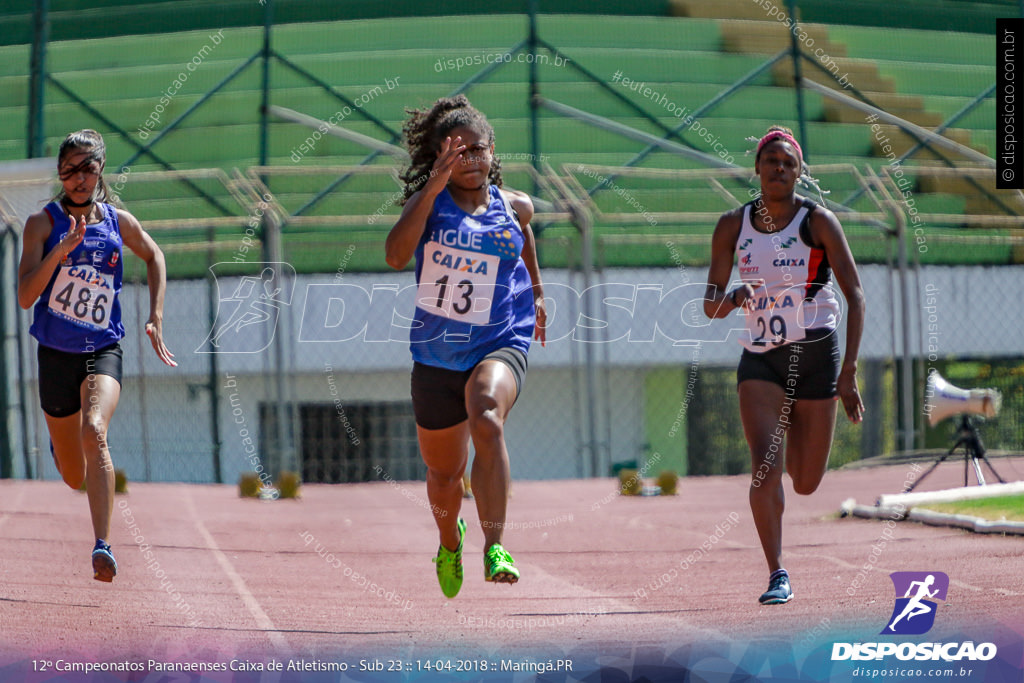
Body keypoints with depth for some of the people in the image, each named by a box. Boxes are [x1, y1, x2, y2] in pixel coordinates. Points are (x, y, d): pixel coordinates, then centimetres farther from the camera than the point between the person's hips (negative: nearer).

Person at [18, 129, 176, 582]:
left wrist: (155, 318, 13)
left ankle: (103, 546, -38)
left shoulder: (120, 223, 1)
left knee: (94, 431, -31)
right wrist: (61, 250, -28)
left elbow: (154, 257, 23)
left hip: (103, 350, 0)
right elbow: (25, 297, -16)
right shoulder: (44, 222, -6)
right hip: (56, 354, 0)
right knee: (75, 478, 12)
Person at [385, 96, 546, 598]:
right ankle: (450, 542, 50)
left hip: (501, 343, -1)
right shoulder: (428, 201, -3)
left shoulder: (513, 206, 3)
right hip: (436, 352, 1)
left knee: (487, 423, -35)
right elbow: (396, 255, -22)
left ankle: (494, 548, -39)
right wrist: (434, 187, -26)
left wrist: (536, 290, 35)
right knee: (443, 473, 16)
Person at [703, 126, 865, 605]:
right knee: (764, 466, -19)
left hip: (814, 355, -1)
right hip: (760, 359, 1)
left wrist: (849, 372, -14)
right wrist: (734, 298, -19)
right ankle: (777, 575, -12)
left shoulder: (818, 222, -5)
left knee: (805, 484, 7)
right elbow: (711, 307, 6)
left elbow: (855, 295, -7)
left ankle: (794, 430, 44)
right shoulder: (732, 226, 3)